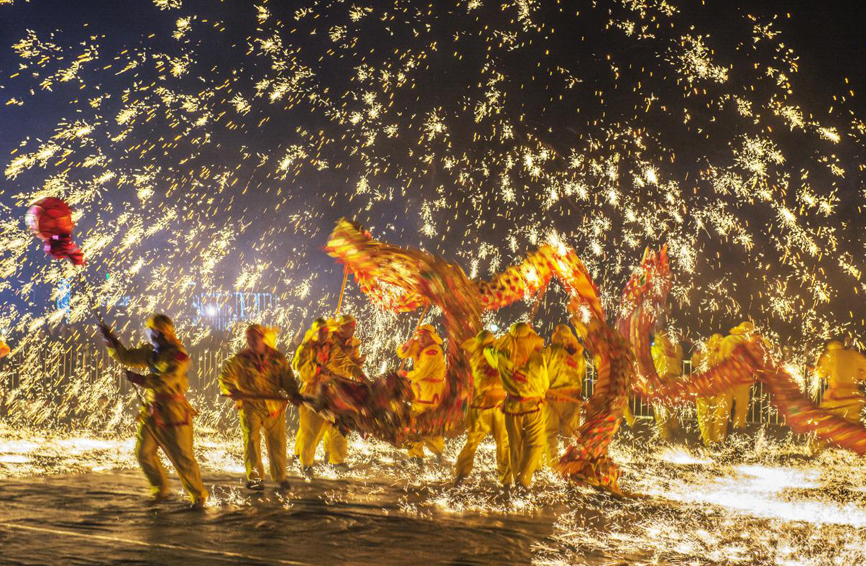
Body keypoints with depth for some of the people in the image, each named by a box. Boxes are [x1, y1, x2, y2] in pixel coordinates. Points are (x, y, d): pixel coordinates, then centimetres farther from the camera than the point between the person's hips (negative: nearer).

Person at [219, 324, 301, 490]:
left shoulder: (277, 357, 0)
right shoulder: (240, 359, -4)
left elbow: (287, 377, 0)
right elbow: (225, 375, 2)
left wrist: (294, 394, -16)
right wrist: (232, 390, -15)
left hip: (274, 406, 2)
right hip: (250, 407, -2)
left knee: (277, 442, 8)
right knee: (252, 441, -4)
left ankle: (280, 476, 24)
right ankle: (254, 478, 10)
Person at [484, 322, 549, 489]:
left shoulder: (501, 358, -14)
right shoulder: (537, 358, -18)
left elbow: (488, 350, 9)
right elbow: (545, 384, -5)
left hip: (512, 407, 2)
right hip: (534, 408, -2)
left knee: (515, 446, 17)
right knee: (535, 444, 10)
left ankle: (517, 476, 26)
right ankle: (524, 477, -5)